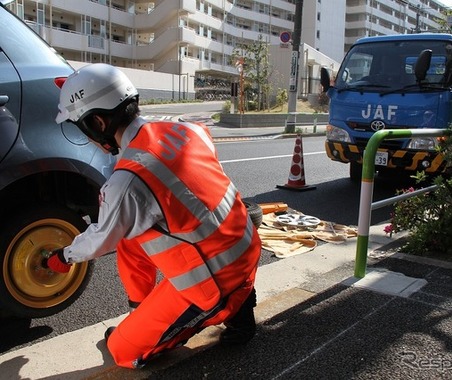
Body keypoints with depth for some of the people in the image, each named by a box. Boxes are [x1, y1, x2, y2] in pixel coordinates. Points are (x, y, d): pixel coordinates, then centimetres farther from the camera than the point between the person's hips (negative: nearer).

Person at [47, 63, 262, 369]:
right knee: (128, 239, 16)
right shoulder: (182, 130, -4)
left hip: (216, 280, -8)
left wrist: (65, 257, 18)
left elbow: (102, 240, -4)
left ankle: (229, 308, 7)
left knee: (124, 351, 7)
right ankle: (144, 317, 26)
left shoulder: (127, 182, -24)